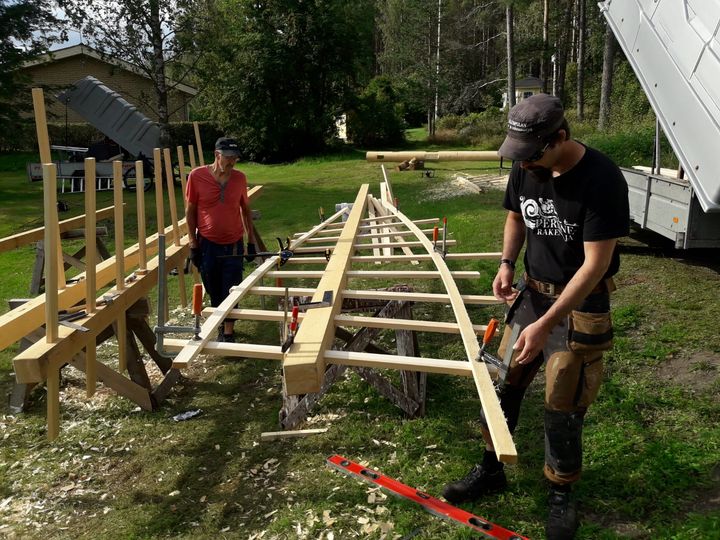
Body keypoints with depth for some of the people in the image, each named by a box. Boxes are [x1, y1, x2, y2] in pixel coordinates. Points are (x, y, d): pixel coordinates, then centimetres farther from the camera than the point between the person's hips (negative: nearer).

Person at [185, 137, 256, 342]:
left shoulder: (239, 178, -2)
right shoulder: (197, 176, -9)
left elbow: (246, 210, 8)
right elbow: (191, 211, -2)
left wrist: (251, 241, 6)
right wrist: (193, 244, -4)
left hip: (233, 244, 1)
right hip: (207, 244, -1)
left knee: (230, 292, 2)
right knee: (214, 291, 12)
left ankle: (228, 333, 12)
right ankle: (221, 325, 32)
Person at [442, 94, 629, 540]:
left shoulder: (601, 179, -24)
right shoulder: (526, 168, -5)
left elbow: (596, 263, -24)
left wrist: (545, 325, -27)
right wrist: (507, 264, -4)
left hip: (580, 303, -6)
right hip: (531, 292, 6)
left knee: (563, 407, 2)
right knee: (503, 382, 11)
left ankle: (562, 493, 26)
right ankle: (491, 469, 32)